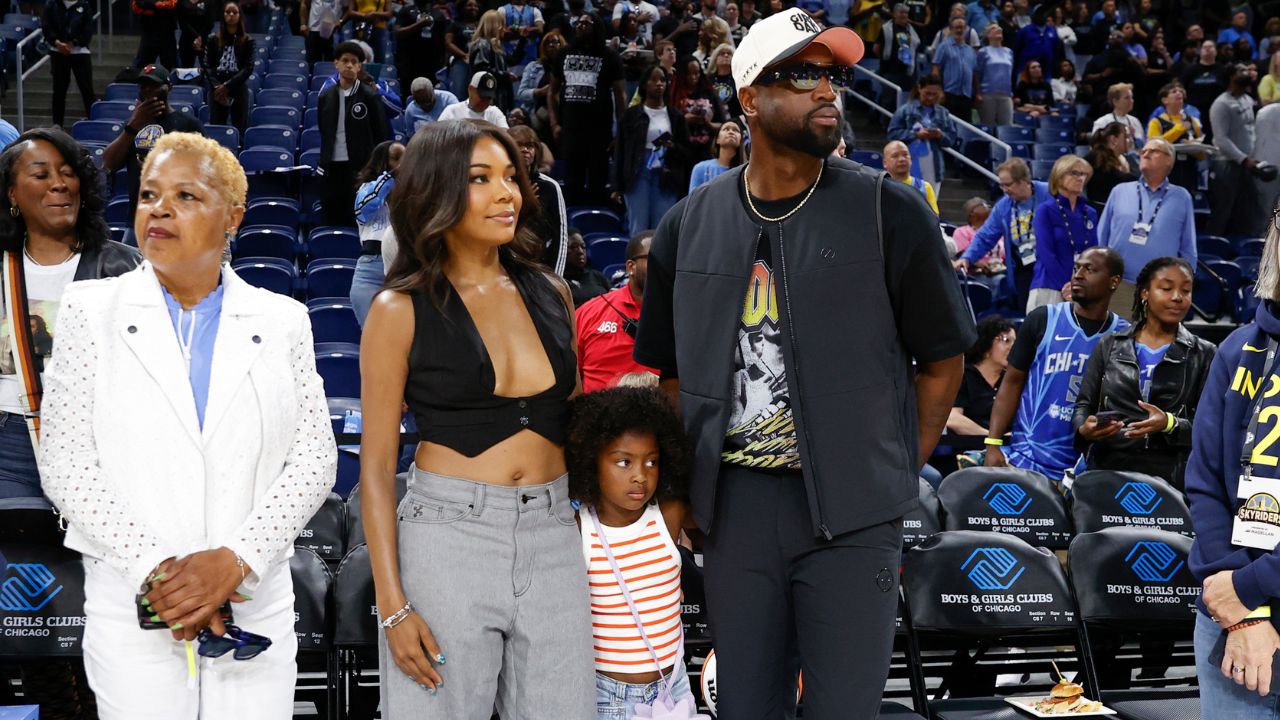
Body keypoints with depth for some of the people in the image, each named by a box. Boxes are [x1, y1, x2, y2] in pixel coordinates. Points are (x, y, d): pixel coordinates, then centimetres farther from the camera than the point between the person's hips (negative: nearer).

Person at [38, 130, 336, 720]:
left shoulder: (282, 321, 7)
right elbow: (64, 465, -2)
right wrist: (152, 569, -12)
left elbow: (314, 460, 1)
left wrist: (235, 559, -13)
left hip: (253, 601, 1)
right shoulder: (92, 310, 4)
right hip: (130, 606, -1)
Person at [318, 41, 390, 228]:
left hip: (361, 168, -4)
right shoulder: (326, 97, 9)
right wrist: (323, 162, 12)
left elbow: (382, 134, -2)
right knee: (332, 218, 7)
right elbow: (324, 134, 16)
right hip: (333, 166, 4)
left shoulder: (370, 96, -2)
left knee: (359, 219, -2)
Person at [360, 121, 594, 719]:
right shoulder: (402, 310, -2)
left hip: (553, 538, 4)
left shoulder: (549, 294, 10)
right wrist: (392, 605, -9)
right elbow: (376, 470, -3)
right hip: (447, 536, -4)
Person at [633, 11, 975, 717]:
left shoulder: (888, 212, -2)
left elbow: (942, 360, 3)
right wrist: (687, 485, 7)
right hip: (733, 506, 3)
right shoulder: (690, 225, 7)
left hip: (850, 511, -3)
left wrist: (896, 474, 0)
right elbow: (674, 372, 15)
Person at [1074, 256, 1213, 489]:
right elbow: (1084, 403, 16)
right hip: (1107, 468, 1)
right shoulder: (1110, 346, 16)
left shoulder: (1203, 355, 11)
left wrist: (1170, 424, -15)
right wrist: (1084, 428, -6)